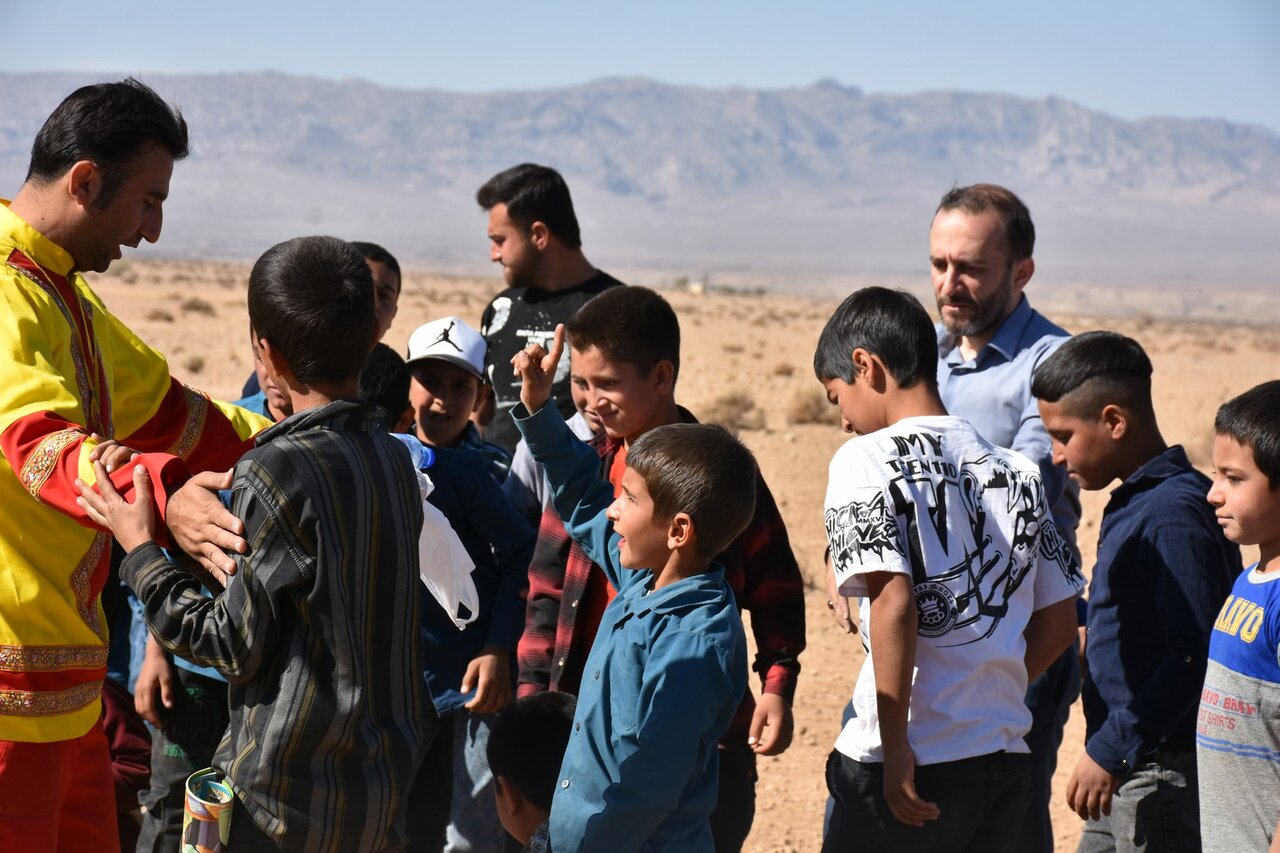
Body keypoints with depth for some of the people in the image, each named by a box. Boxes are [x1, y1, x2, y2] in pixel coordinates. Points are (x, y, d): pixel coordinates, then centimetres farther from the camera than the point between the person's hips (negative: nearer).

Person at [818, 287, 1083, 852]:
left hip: (909, 765, -6)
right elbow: (1059, 623, 13)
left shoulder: (866, 459, -7)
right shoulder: (1016, 471, 11)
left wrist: (896, 748, -15)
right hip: (1005, 760, 6)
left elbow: (894, 602, -18)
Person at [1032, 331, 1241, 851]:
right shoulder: (1132, 504, 12)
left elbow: (1194, 655, -24)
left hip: (1164, 775, -10)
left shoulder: (1173, 513, -19)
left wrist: (1109, 749, -21)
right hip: (1127, 771, 10)